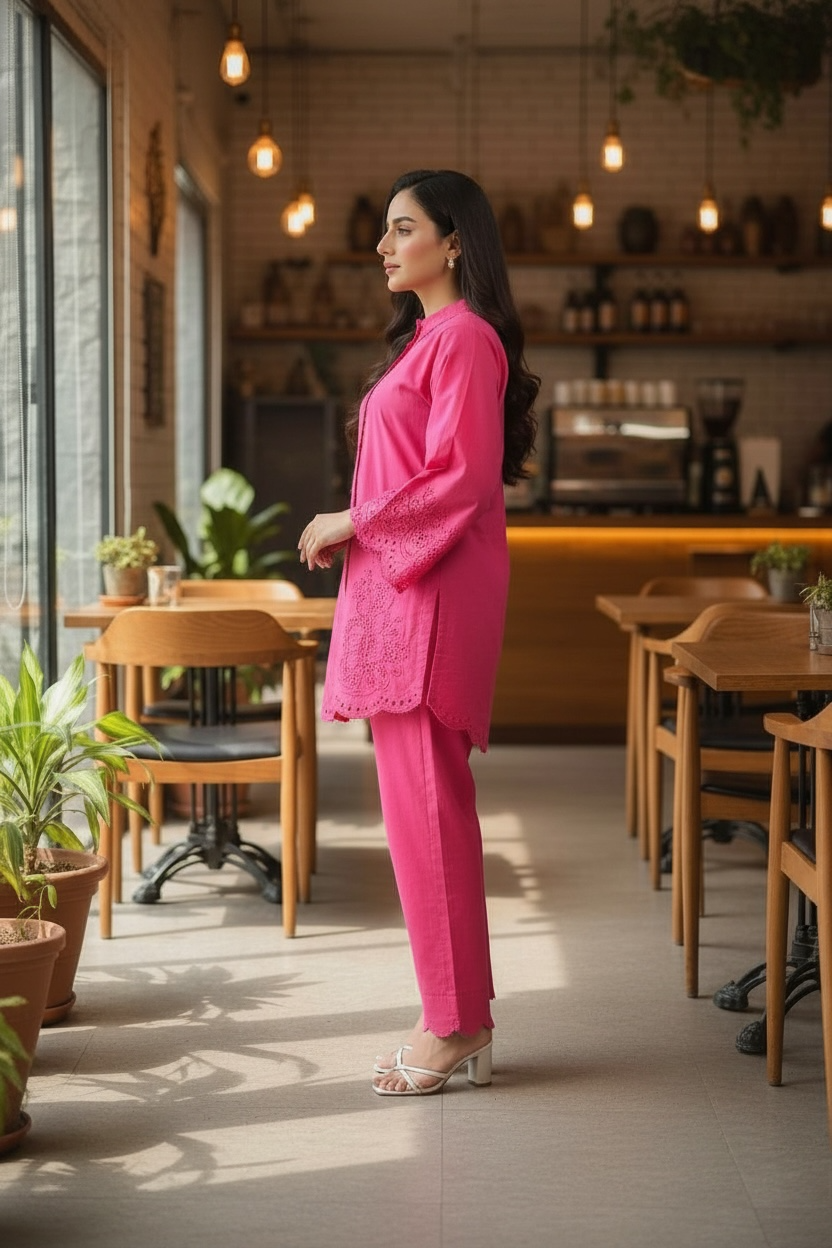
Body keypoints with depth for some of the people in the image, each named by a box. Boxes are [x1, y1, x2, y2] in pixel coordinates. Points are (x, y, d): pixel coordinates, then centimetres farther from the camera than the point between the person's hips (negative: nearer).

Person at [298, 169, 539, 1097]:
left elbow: (461, 477, -18)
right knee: (427, 806, 11)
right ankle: (461, 1019, 17)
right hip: (398, 590, 10)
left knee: (423, 806, -7)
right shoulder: (425, 336, 21)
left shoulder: (464, 337, -10)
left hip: (431, 594, -10)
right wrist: (350, 532, 11)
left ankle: (454, 1026, 0)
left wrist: (354, 522, -9)